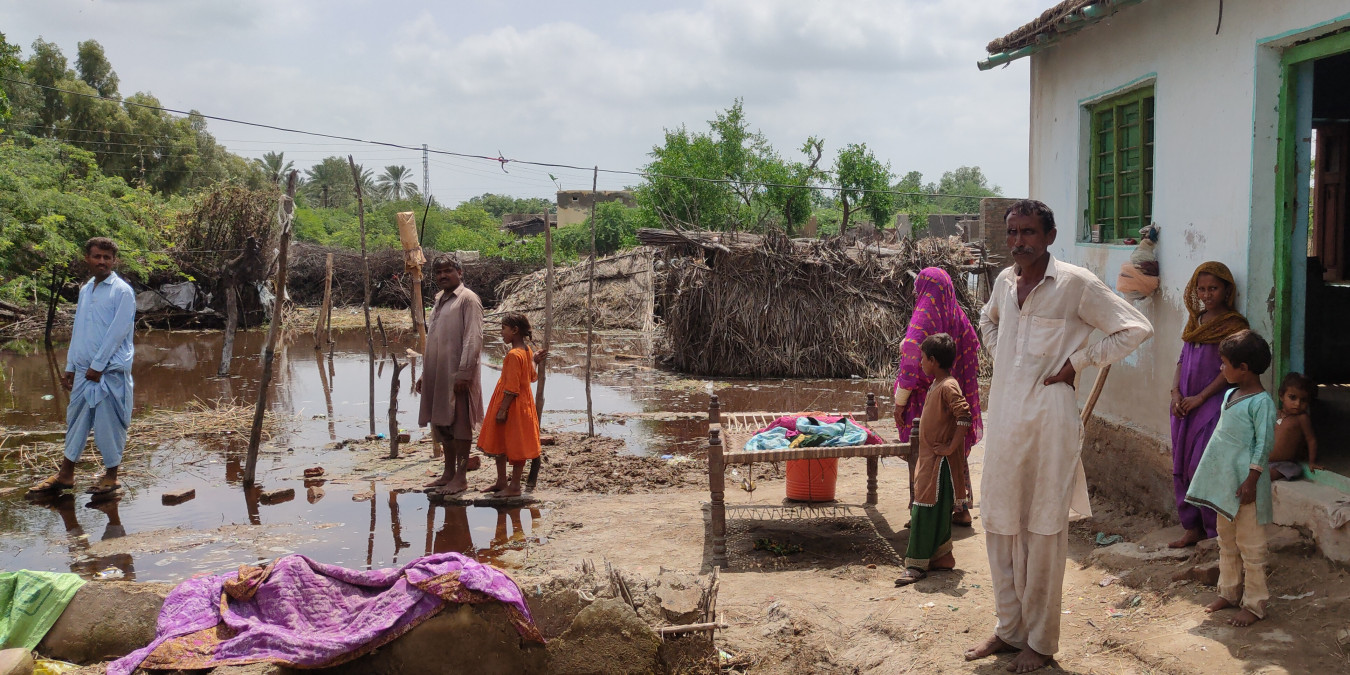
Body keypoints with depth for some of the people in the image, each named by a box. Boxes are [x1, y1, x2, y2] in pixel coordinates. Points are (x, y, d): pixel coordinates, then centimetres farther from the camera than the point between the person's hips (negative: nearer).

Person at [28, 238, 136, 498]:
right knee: (76, 420, 12)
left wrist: (97, 366, -14)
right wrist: (70, 367, 15)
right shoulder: (85, 290, 14)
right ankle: (65, 474, 21)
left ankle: (111, 476, 11)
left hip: (110, 370, -7)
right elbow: (78, 331, 18)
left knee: (109, 423, -1)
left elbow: (118, 331, -13)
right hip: (84, 371, 7)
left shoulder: (122, 291, -7)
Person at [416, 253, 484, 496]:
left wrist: (464, 373, -22)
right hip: (437, 375, 9)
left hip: (457, 376, -9)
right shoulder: (440, 299, 19)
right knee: (441, 424, 13)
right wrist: (424, 374, 19)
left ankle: (461, 477, 2)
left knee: (459, 425, -3)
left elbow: (473, 339, -15)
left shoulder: (468, 299, -7)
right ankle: (449, 473, 23)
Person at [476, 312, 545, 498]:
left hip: (513, 406, -10)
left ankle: (514, 487, 6)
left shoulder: (514, 355, -22)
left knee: (514, 446, -1)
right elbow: (531, 376, 16)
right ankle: (501, 482, 26)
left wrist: (503, 409, -23)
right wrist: (533, 360, 26)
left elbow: (512, 387, -24)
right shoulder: (526, 351, 7)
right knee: (499, 444, 17)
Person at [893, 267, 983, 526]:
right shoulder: (958, 316, 4)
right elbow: (973, 348, 9)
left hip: (927, 400, -6)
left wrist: (900, 402, -14)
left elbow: (911, 361, -20)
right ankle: (961, 507, 21)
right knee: (954, 451, 15)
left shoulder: (923, 317, -15)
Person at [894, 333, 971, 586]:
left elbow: (964, 416, -28)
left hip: (939, 461, -10)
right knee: (936, 513, 14)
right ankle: (941, 557, 22)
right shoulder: (936, 385, 12)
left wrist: (951, 447, -24)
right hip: (928, 458, 10)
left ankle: (917, 565, -3)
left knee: (926, 511, -7)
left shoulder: (948, 387, -18)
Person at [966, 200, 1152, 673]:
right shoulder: (1004, 281, 9)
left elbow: (1136, 328, -9)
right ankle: (1009, 629, 25)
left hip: (1048, 417, -6)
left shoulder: (1076, 283, -9)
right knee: (1000, 524, 11)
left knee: (1044, 530, 2)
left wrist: (1077, 361, -10)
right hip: (1003, 416, 6)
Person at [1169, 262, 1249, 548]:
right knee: (1182, 467, 9)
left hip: (1212, 403, -7)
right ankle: (1192, 528, 19)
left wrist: (1199, 398, -16)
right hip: (1185, 404, 7)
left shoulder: (1233, 324, -7)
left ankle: (1216, 532, 1)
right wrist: (1175, 393, -1)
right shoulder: (1196, 320, 14)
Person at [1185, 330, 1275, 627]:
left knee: (1250, 546, -1)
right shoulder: (1229, 395, 10)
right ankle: (1229, 593, 29)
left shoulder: (1261, 402, -15)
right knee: (1226, 542, 17)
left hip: (1244, 484, -9)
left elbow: (1264, 443, -17)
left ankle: (1254, 604, 7)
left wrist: (1251, 479, -19)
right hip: (1224, 482, 9)